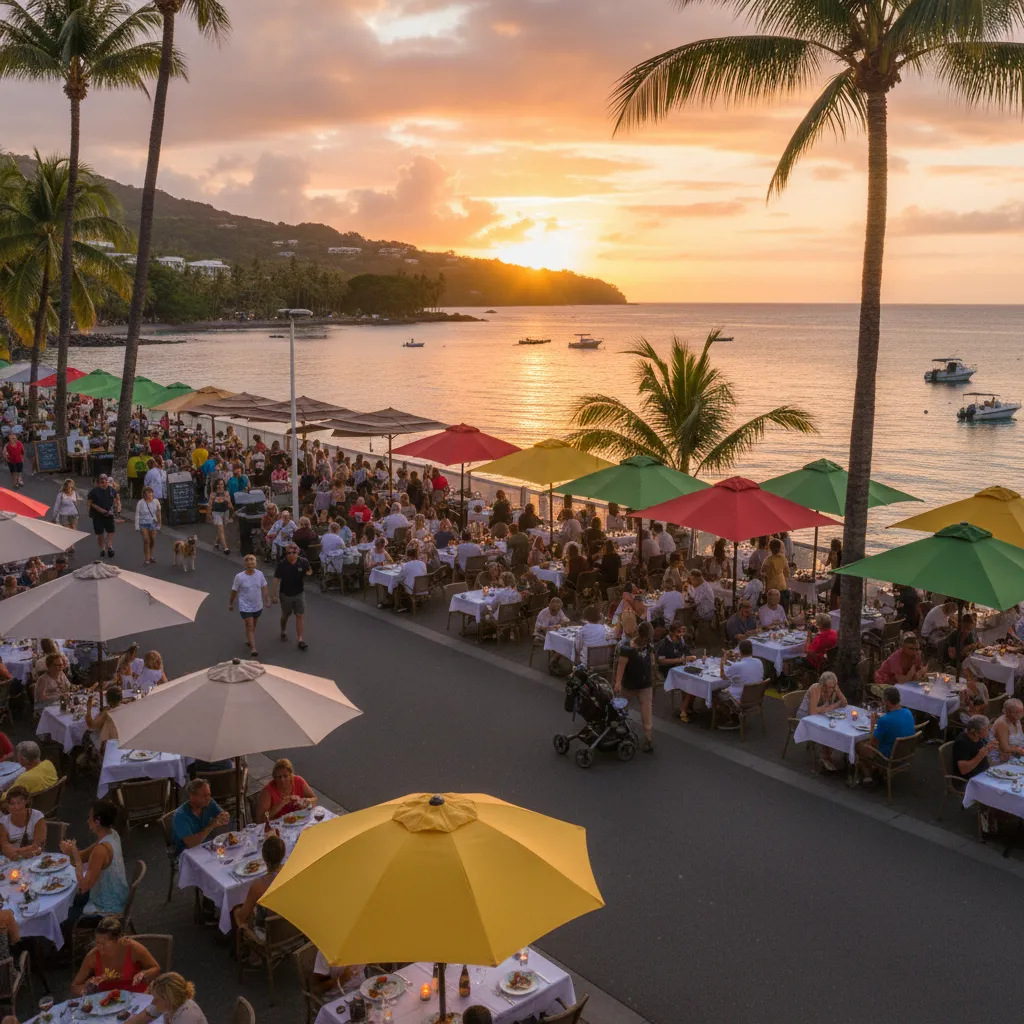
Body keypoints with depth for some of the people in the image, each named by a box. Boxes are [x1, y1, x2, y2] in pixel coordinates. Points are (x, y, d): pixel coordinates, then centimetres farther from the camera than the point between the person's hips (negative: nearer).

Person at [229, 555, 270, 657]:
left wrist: (267, 600, -5)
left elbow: (264, 588, 2)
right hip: (245, 607, -4)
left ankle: (248, 640, 44)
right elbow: (234, 591, -6)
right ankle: (253, 648, -5)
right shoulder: (239, 577, -17)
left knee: (253, 626, 21)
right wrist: (230, 604, 3)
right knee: (249, 627, -7)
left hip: (258, 606, 4)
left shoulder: (260, 574, -7)